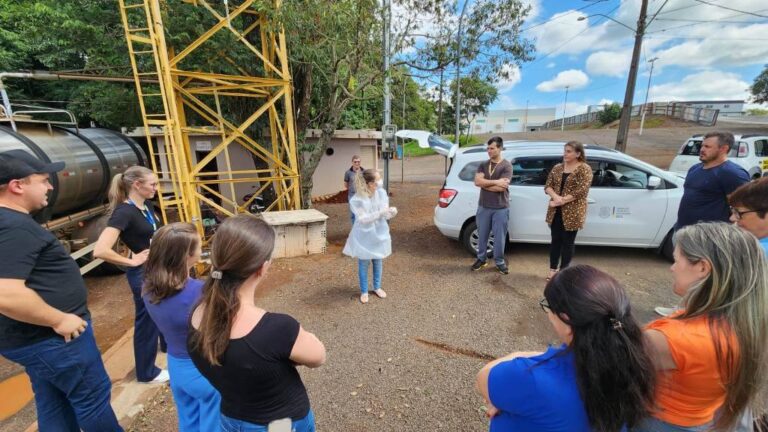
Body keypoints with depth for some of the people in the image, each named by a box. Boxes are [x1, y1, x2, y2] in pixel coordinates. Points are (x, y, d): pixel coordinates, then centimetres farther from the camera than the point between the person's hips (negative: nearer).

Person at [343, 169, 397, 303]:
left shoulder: (381, 193, -6)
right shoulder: (357, 200, -19)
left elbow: (385, 215, -3)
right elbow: (363, 219, -24)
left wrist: (391, 212, -26)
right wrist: (380, 213, -33)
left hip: (379, 233, 4)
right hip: (364, 236, -4)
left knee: (378, 262, 17)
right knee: (363, 263, 10)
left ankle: (377, 287, 38)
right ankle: (364, 291, 29)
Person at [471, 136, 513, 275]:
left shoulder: (507, 166, -8)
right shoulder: (483, 165, 5)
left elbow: (501, 187, -19)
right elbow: (477, 181, -11)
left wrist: (484, 183, -10)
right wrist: (495, 182, -19)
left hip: (501, 208, -3)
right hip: (483, 207, 3)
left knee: (499, 237, 7)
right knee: (482, 235, 12)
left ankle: (499, 262, 23)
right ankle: (481, 259, 28)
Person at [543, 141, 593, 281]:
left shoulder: (584, 169, -6)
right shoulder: (557, 168, 9)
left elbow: (582, 191, -15)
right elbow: (547, 186, 3)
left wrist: (562, 200, -18)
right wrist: (555, 197, -16)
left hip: (572, 213, -4)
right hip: (556, 211, 4)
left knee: (568, 242, 5)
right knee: (555, 240, 10)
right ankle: (552, 270, 20)